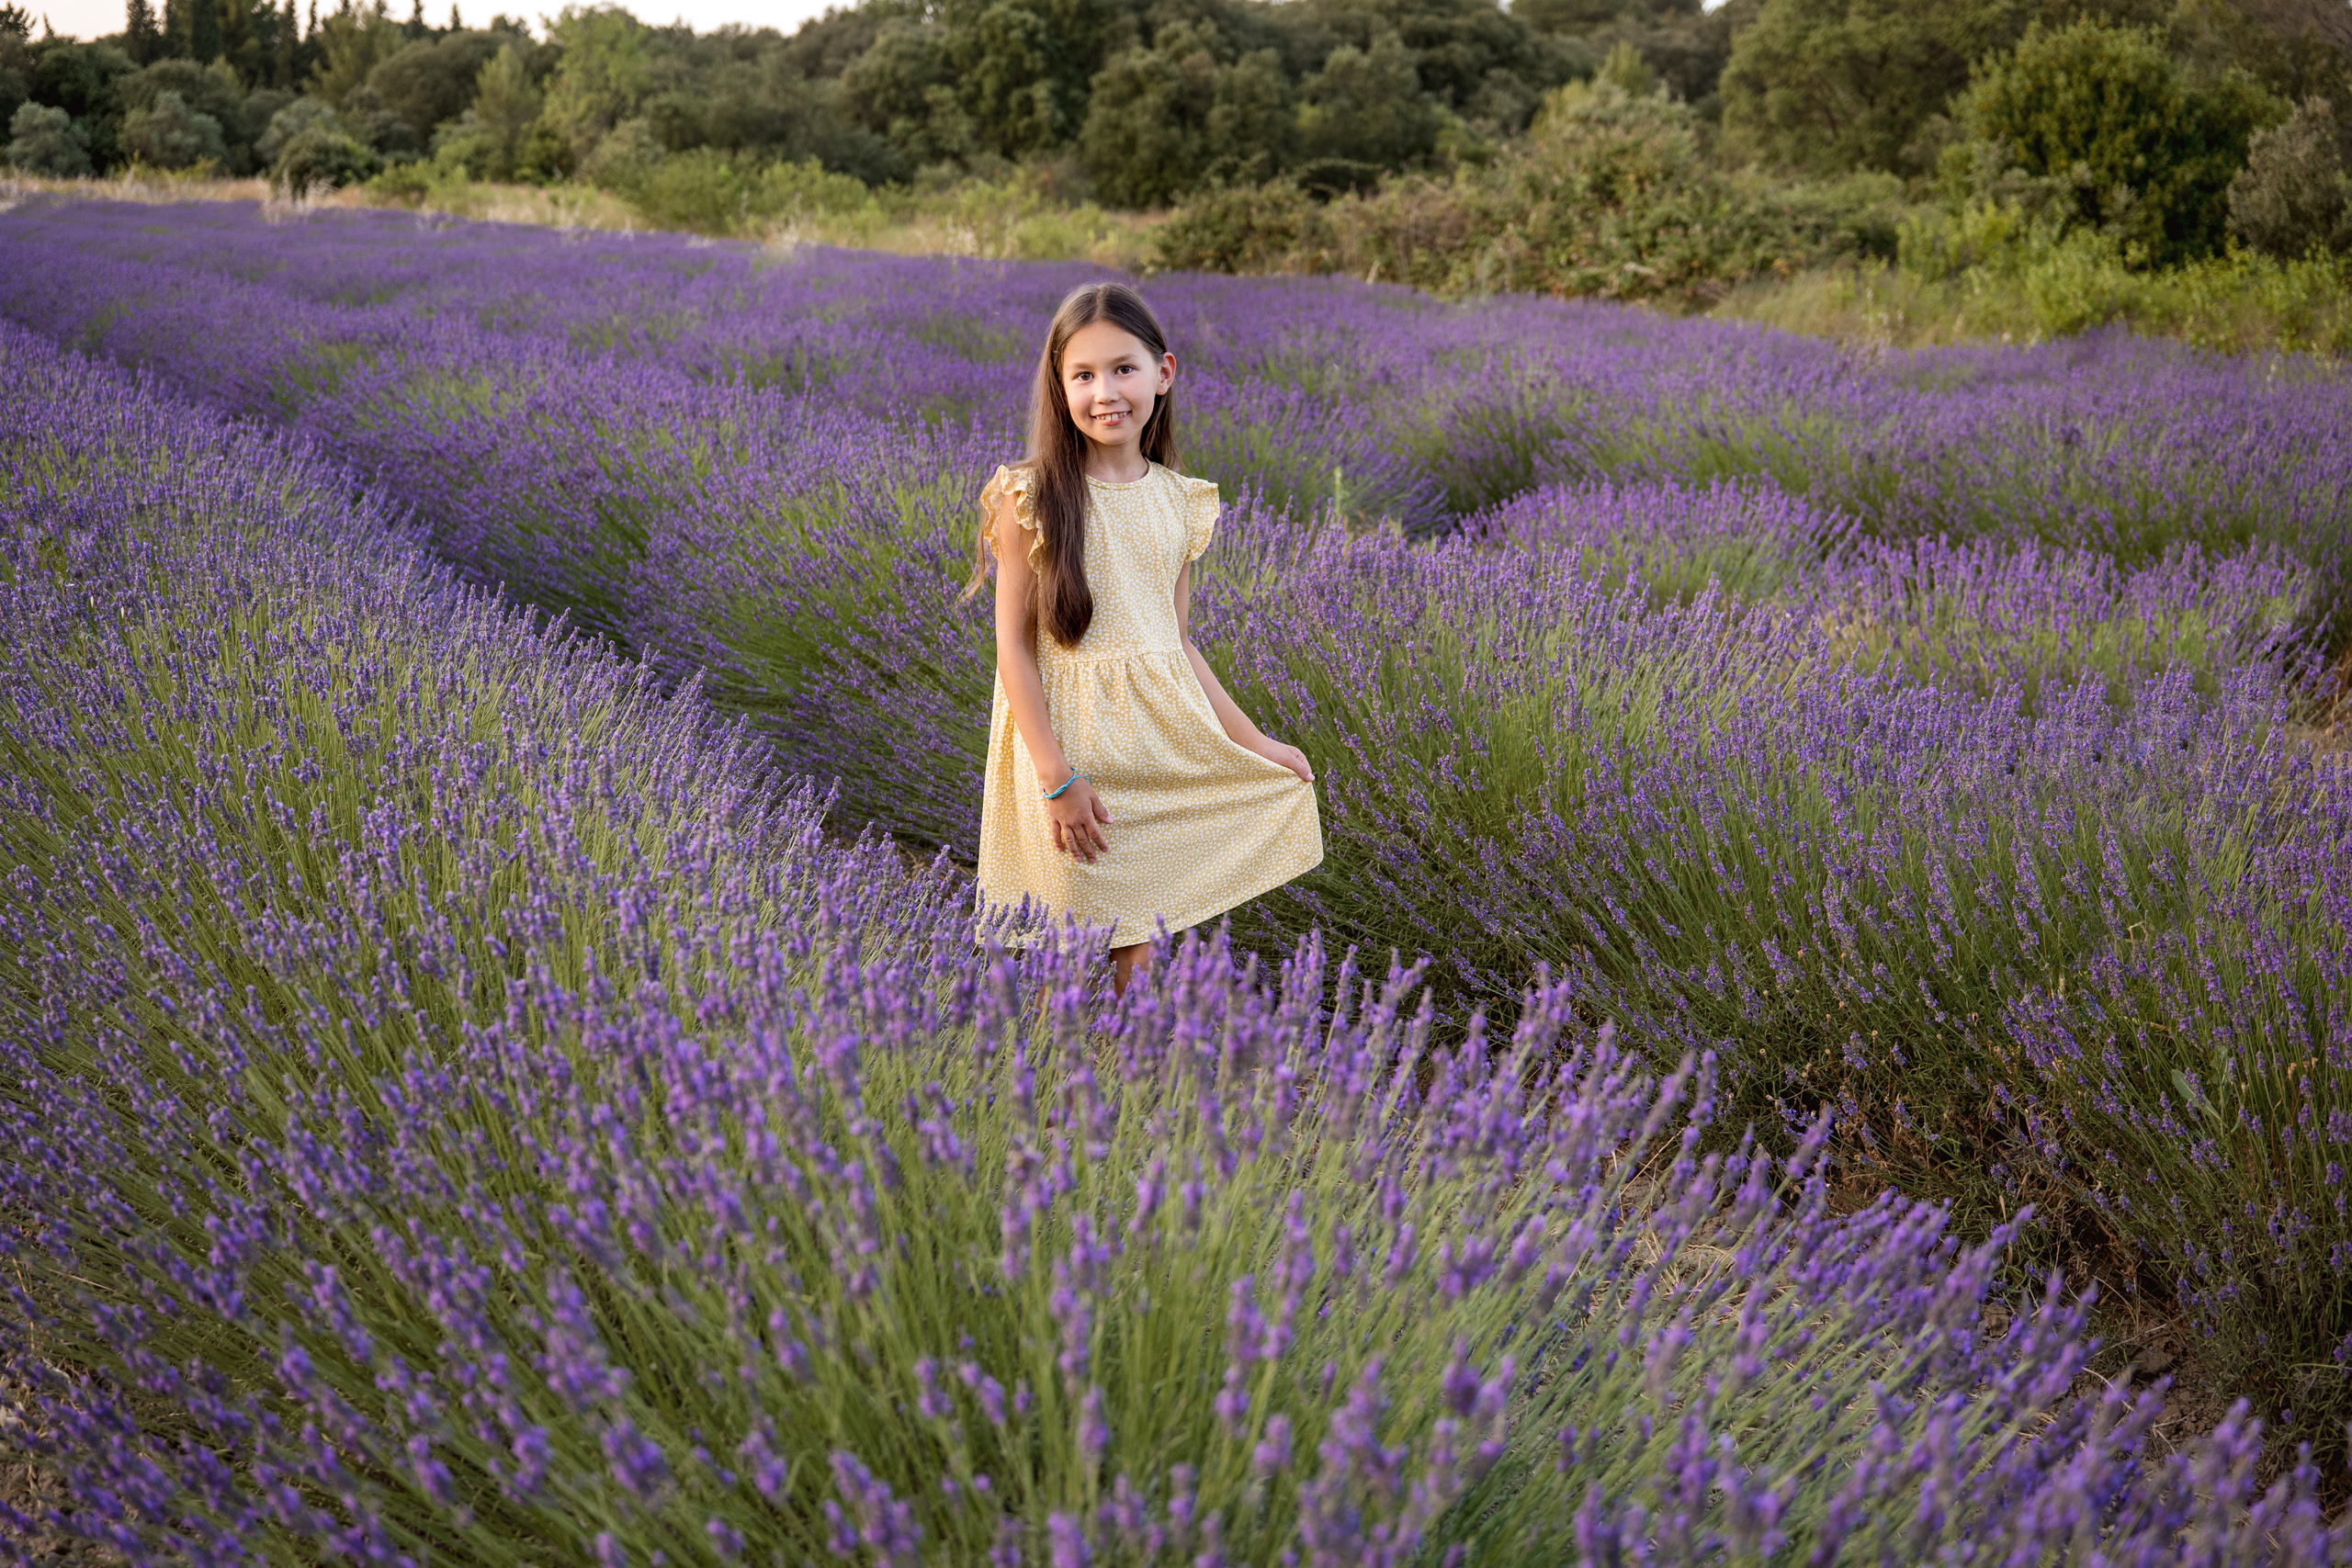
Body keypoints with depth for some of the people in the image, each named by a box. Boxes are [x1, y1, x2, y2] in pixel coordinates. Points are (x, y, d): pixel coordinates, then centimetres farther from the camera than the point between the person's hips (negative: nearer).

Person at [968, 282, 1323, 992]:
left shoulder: (1178, 502, 6)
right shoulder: (1031, 499, -8)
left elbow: (1177, 643, 12)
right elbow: (1013, 646, -9)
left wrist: (1253, 741, 11)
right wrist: (1057, 776, -15)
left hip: (1162, 746, 4)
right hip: (1068, 739, -4)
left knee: (1137, 945, 10)